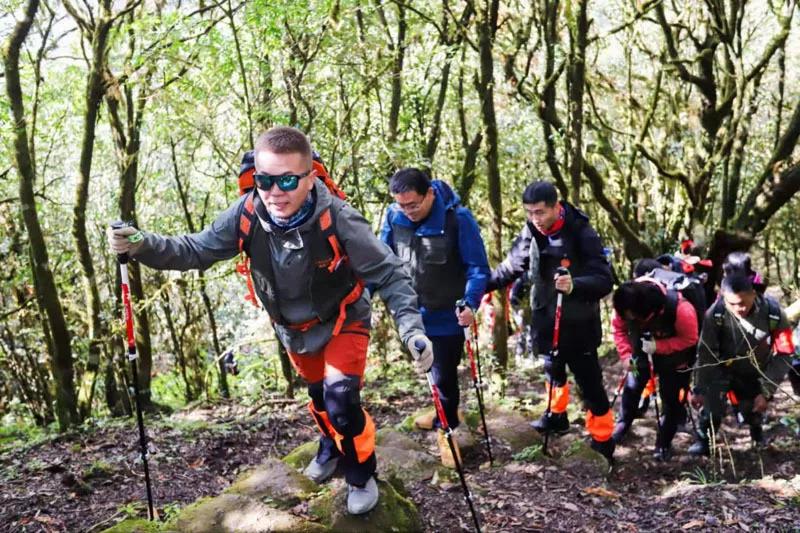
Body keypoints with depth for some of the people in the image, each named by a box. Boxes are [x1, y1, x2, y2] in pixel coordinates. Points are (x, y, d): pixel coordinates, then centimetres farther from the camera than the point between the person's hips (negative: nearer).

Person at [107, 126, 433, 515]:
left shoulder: (338, 221, -36)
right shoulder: (247, 215, -26)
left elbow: (388, 274, -29)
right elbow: (196, 250, -16)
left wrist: (412, 328, -41)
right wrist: (142, 245, -33)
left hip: (342, 322, -4)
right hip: (293, 328, 4)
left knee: (341, 401, -16)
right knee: (318, 395, 24)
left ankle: (361, 475, 14)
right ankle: (331, 447, 57)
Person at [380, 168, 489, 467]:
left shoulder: (457, 218, -21)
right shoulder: (394, 216, -9)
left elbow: (478, 267, -16)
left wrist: (470, 303, -29)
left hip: (447, 315, -5)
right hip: (411, 311, 5)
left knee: (444, 374, 2)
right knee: (432, 368, 22)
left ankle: (446, 427, 23)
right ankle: (444, 411, 46)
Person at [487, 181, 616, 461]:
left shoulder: (582, 234, -21)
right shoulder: (530, 233, -6)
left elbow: (605, 280, -24)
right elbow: (510, 267, 7)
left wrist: (574, 285, -42)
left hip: (578, 324, -5)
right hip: (546, 319, 6)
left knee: (590, 385, 2)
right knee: (553, 371, 27)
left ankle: (603, 443, 19)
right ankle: (556, 415, 50)